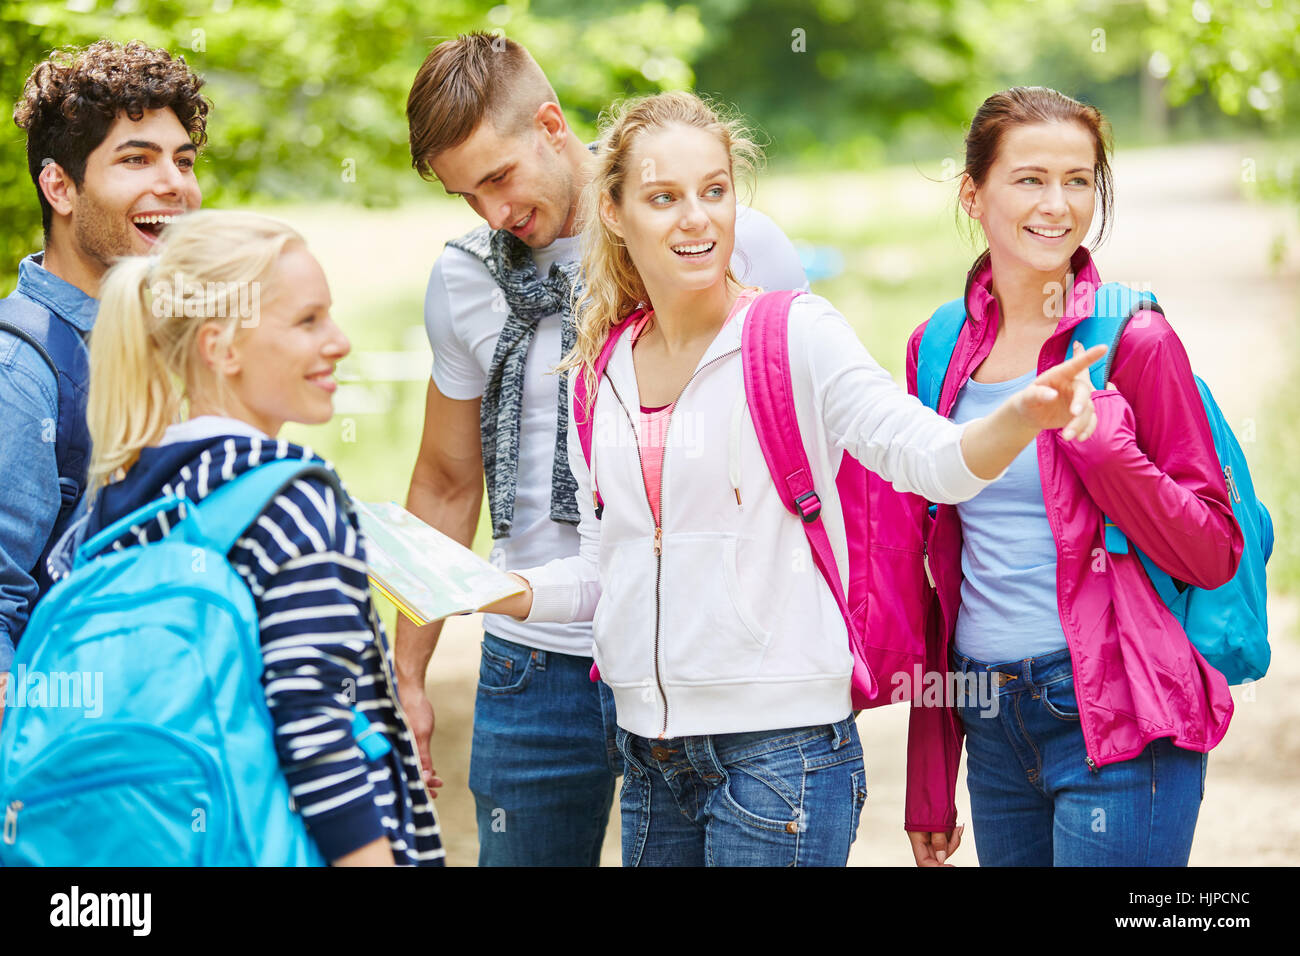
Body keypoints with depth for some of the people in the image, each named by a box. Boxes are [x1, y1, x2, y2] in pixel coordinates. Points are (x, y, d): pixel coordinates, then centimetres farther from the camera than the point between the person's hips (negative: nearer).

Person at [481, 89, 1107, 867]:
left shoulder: (798, 336, -7)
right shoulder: (602, 371, 9)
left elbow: (932, 459, -20)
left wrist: (1023, 415, -39)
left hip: (782, 742, -5)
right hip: (651, 753, 5)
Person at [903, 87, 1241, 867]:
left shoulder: (1134, 342, -6)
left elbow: (1213, 555, -7)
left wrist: (1097, 429, -19)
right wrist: (928, 786, 14)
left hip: (1117, 722, -5)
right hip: (993, 727, 5)